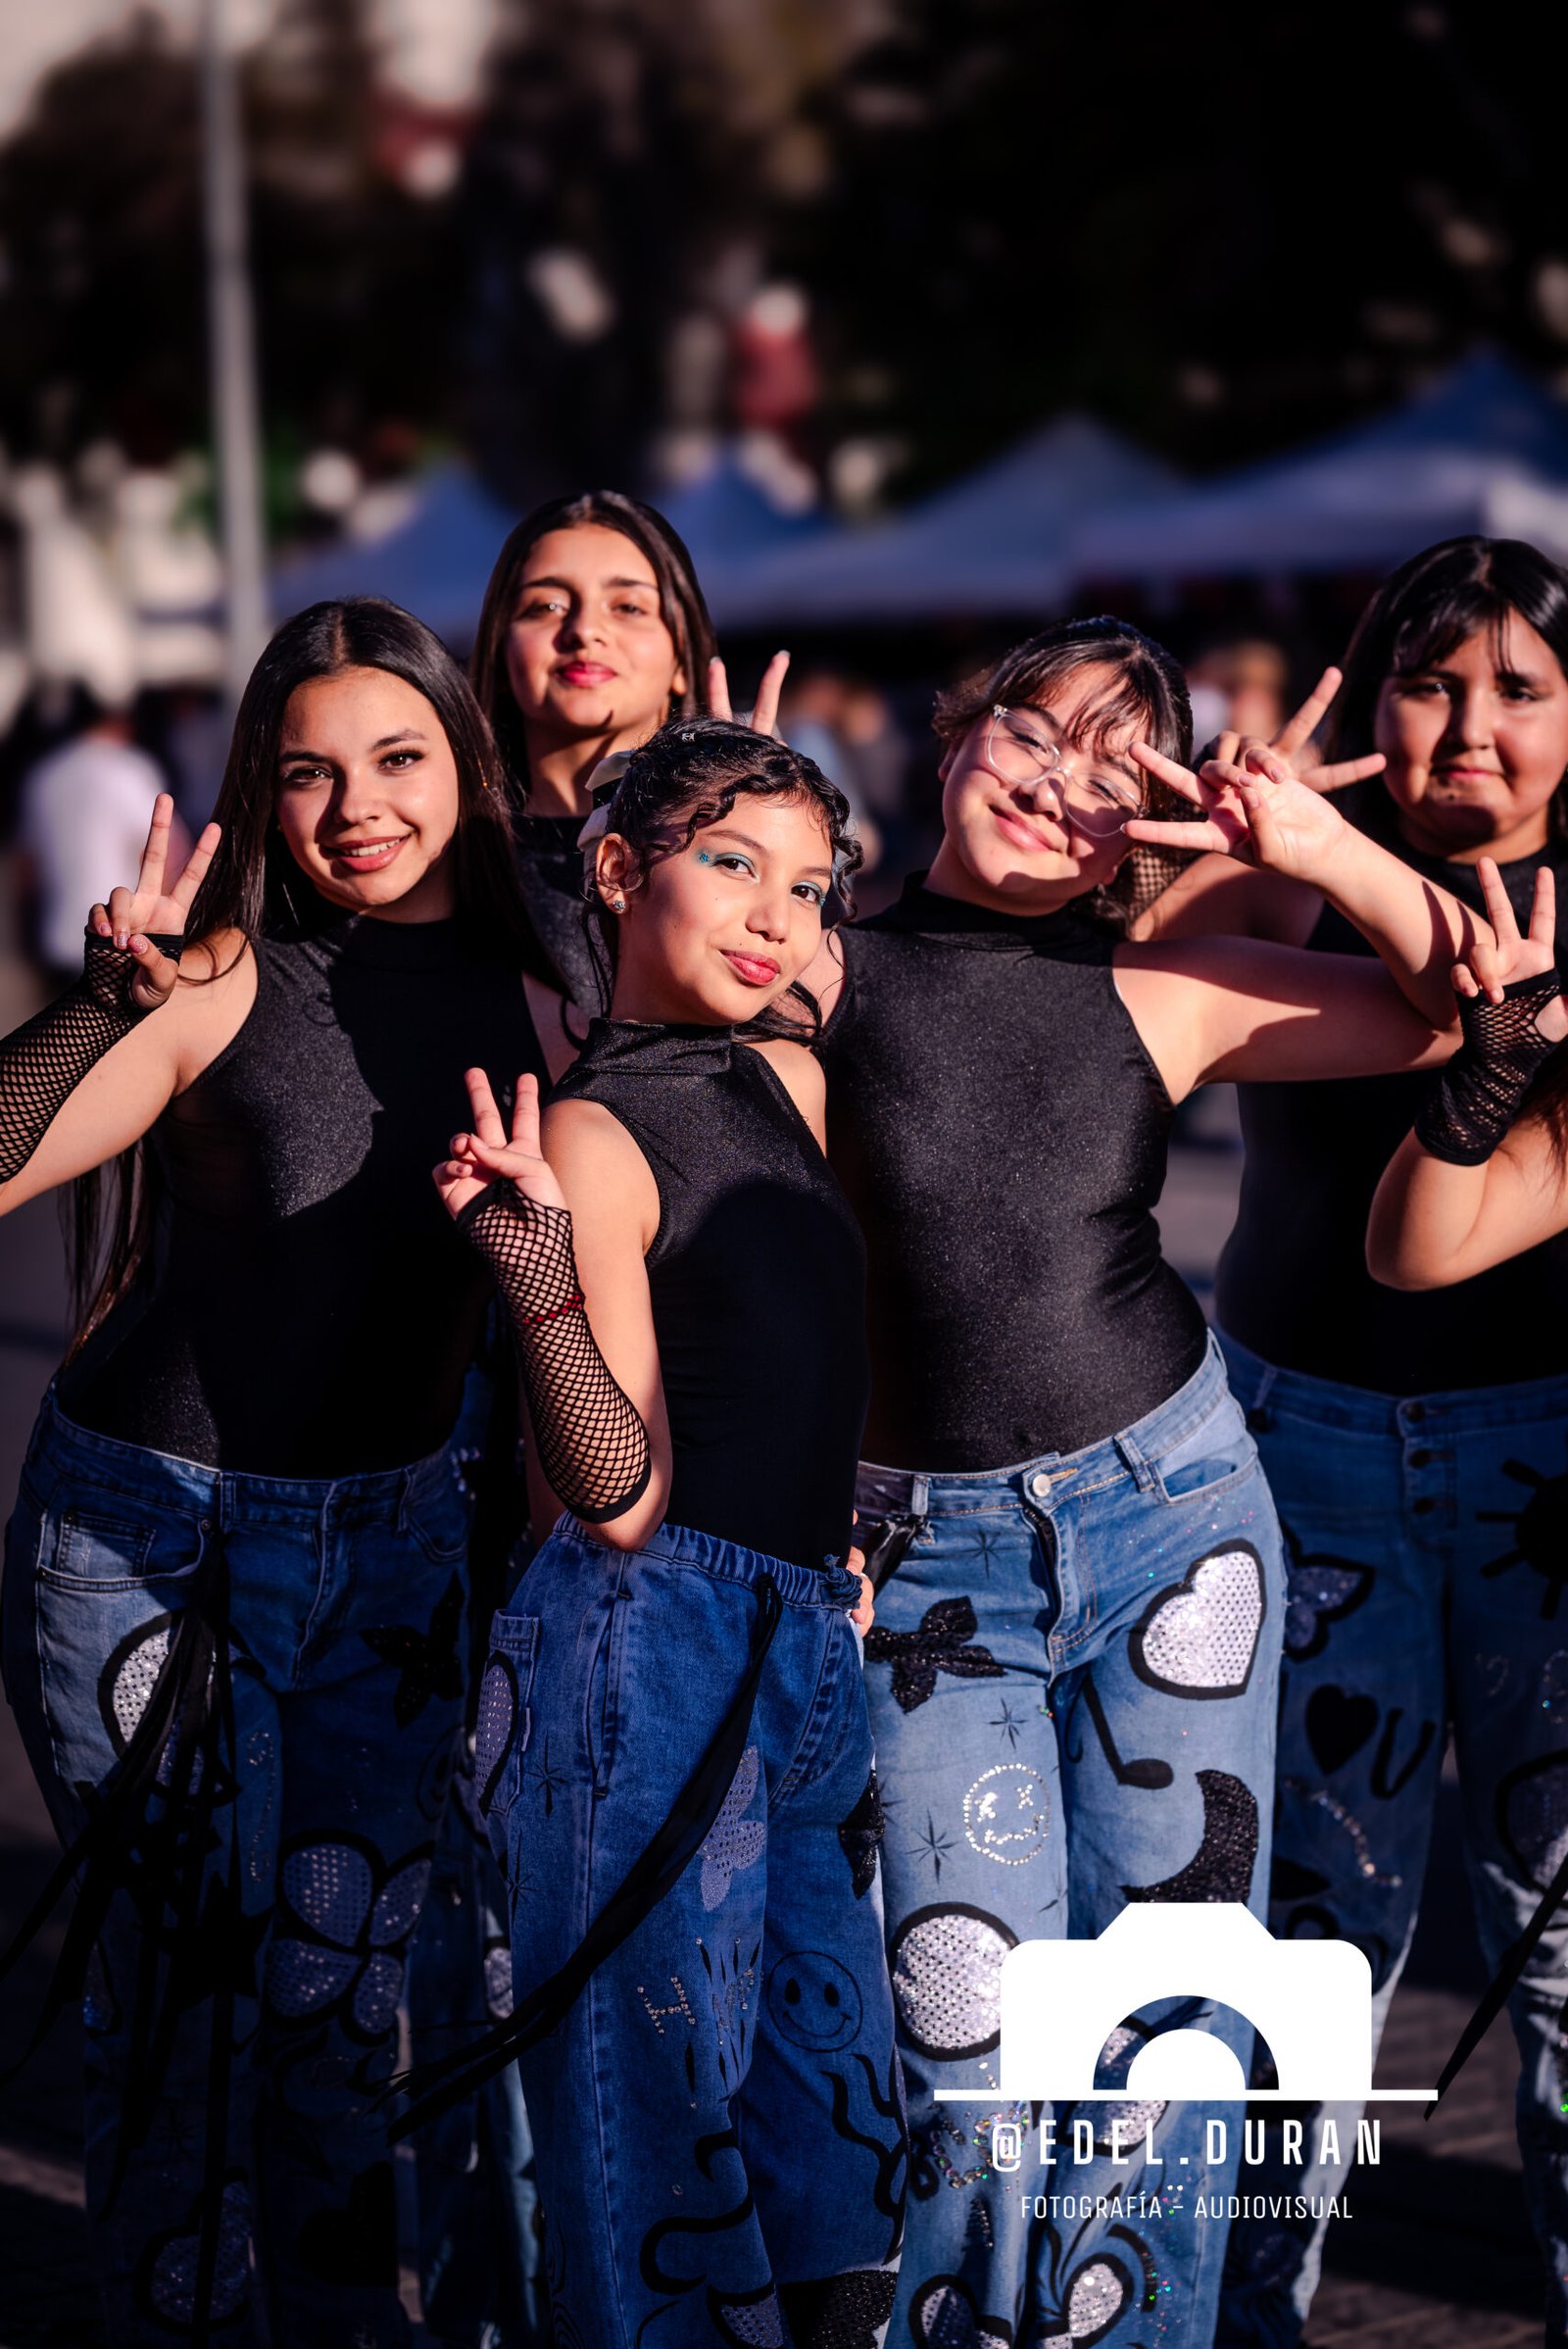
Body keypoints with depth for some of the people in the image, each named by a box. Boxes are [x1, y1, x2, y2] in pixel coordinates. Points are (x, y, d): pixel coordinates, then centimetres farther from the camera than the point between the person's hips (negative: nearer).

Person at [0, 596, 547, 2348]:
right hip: (141, 1531, -3)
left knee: (344, 1990, 6)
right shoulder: (223, 983, -12)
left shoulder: (534, 997, 0)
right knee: (180, 1983, 1)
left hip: (390, 1543, 3)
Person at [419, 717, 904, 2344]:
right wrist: (539, 1274, -28)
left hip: (804, 1652, 8)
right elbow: (620, 1502, -16)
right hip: (654, 1651, -8)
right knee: (667, 2106, -2)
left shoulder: (787, 1079, 12)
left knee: (836, 2172, 12)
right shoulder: (594, 1136, -10)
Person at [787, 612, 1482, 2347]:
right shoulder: (829, 973, -3)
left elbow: (1489, 1006, 2)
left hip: (1171, 1509, 2)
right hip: (931, 1561, -2)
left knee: (1166, 2018, 7)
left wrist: (1320, 849, -11)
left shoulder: (1169, 994, 0)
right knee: (972, 2036, -3)